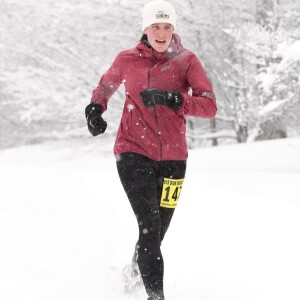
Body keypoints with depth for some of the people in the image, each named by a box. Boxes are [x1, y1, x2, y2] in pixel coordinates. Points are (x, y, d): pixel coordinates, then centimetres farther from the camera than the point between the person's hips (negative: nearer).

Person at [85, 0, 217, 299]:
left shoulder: (186, 61, -3)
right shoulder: (127, 60, 1)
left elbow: (210, 106, -14)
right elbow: (106, 84, 22)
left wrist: (171, 99, -27)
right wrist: (95, 108, 2)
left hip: (172, 157, 1)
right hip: (133, 152, -1)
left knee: (155, 235, 13)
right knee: (150, 226, -19)